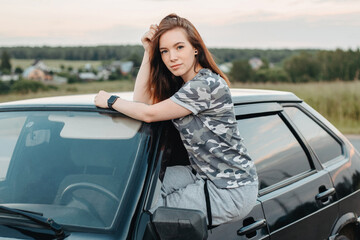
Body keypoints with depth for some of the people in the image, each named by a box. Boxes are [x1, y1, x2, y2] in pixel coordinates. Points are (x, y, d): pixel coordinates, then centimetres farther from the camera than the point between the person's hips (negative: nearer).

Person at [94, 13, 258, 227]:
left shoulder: (207, 84, -21)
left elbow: (149, 114, -19)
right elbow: (142, 100, 4)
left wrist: (111, 101, -3)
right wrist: (148, 52, 1)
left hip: (231, 192, -9)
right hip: (207, 176, 9)